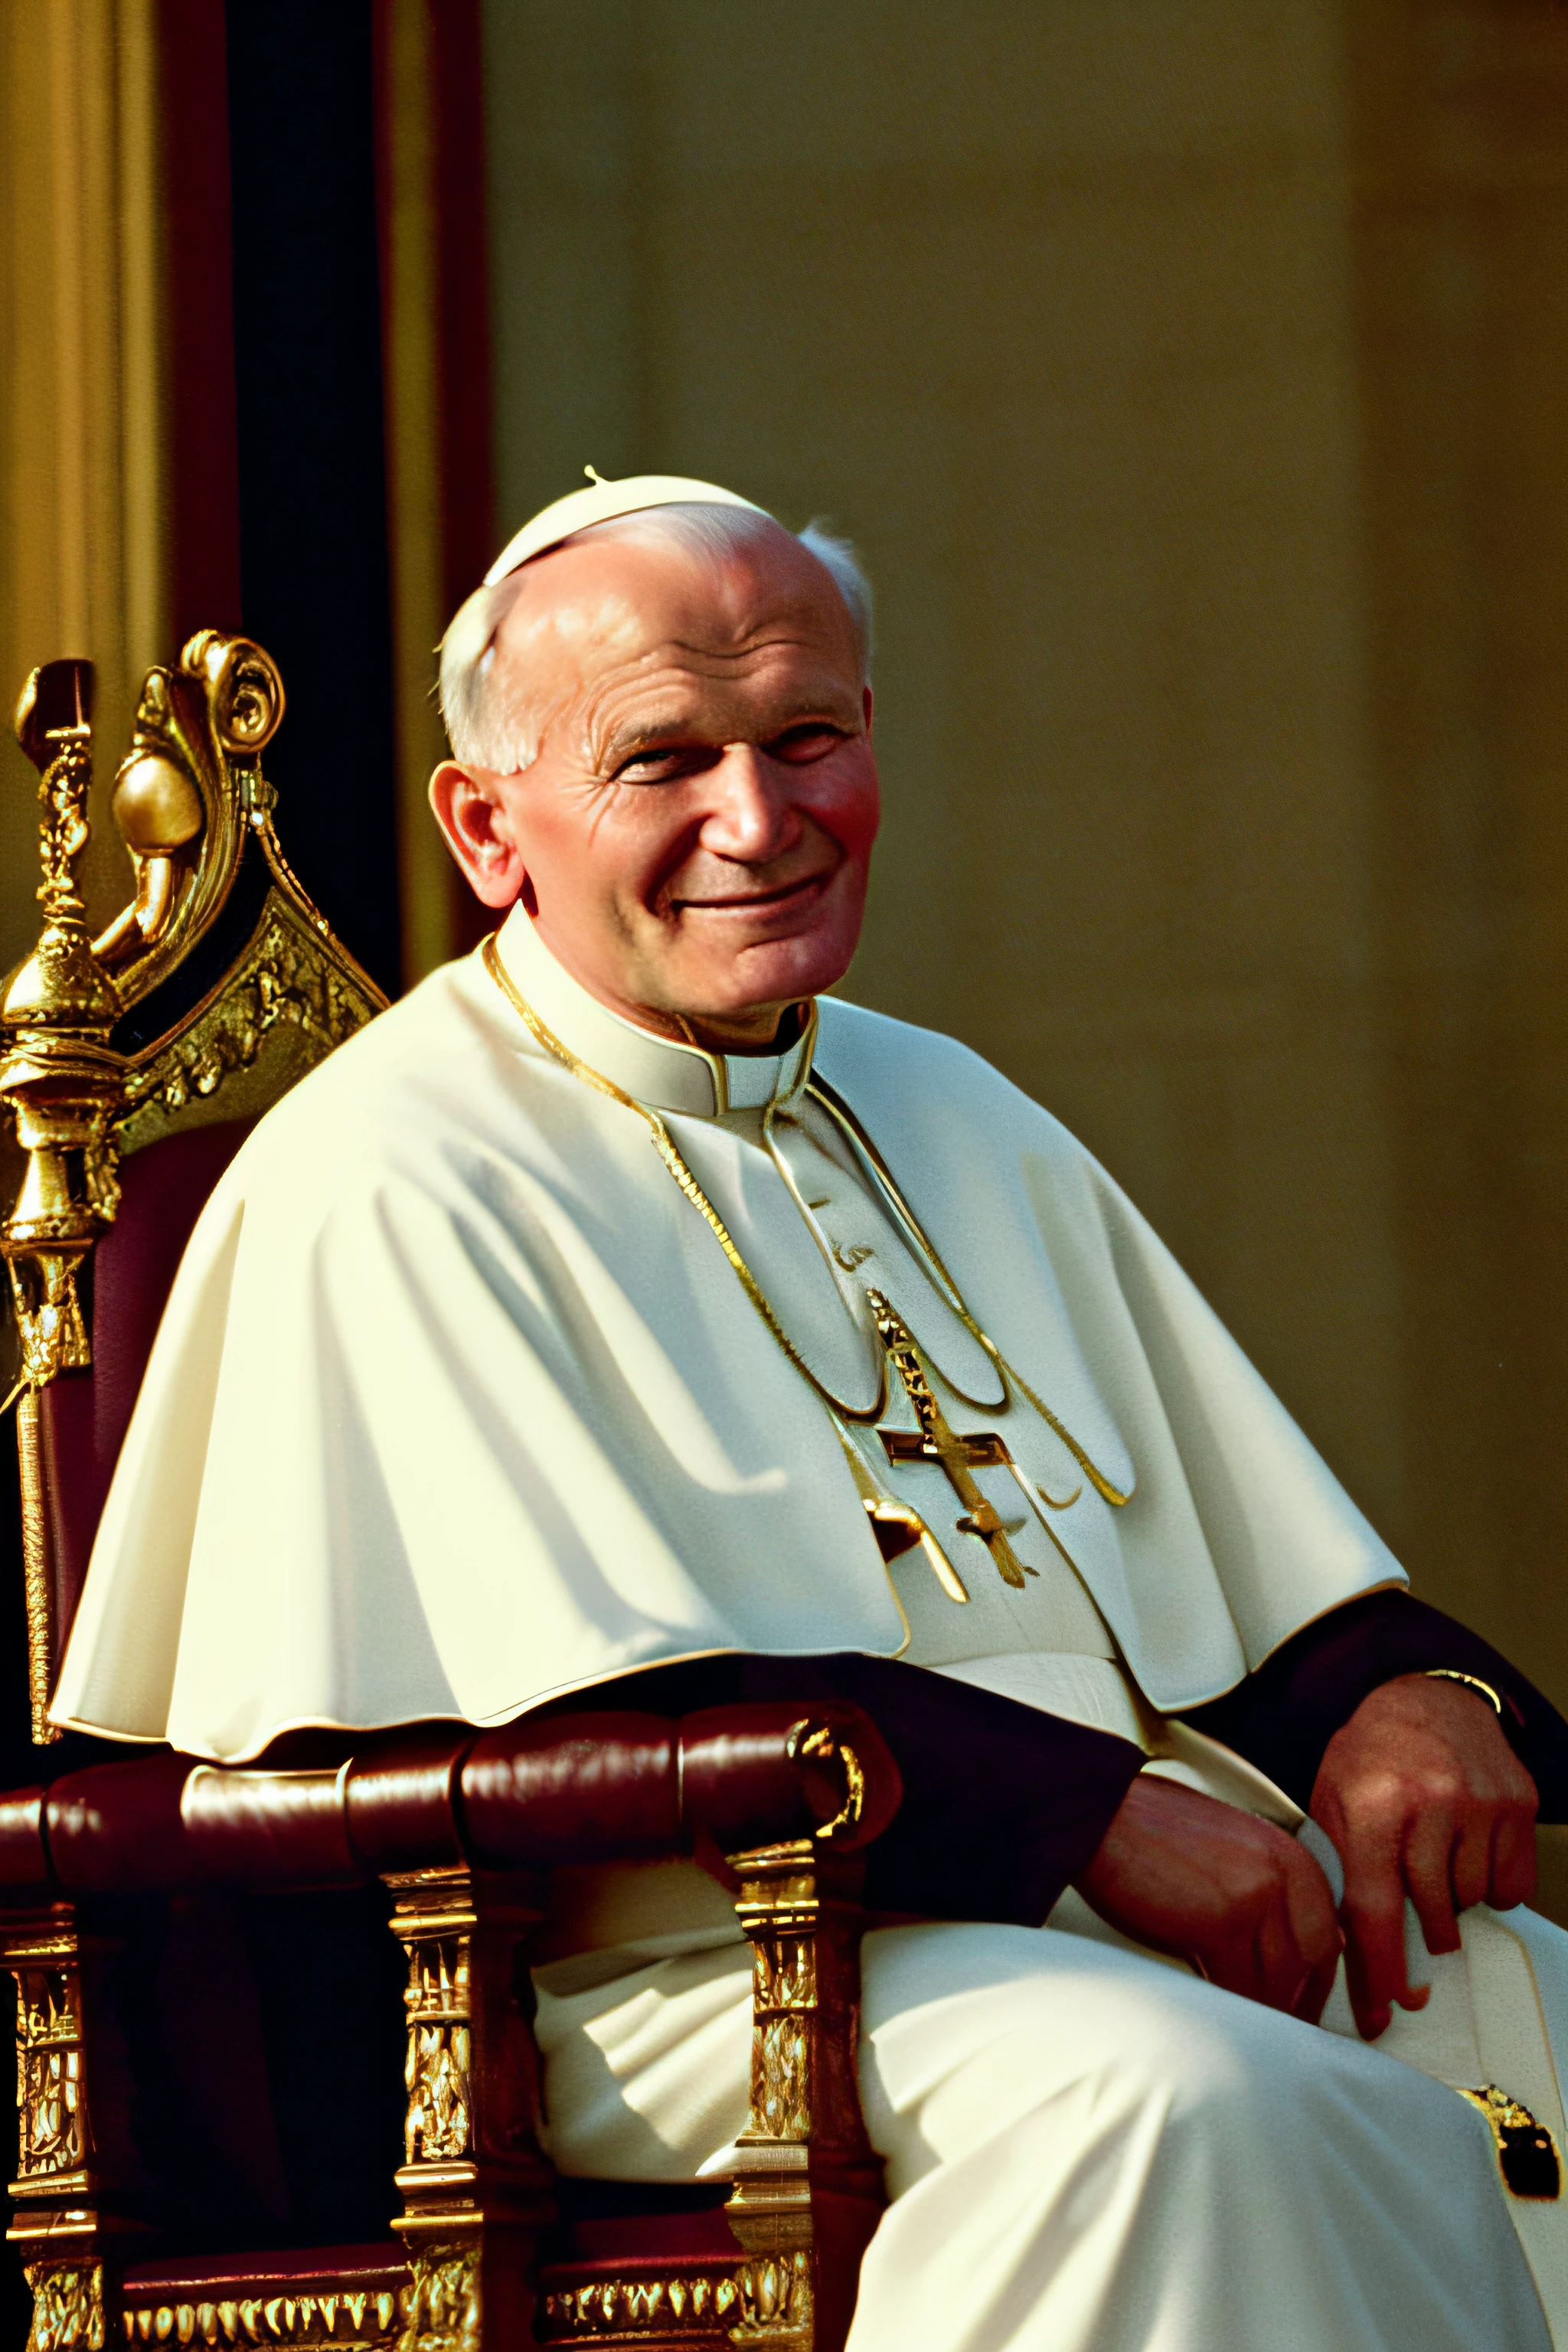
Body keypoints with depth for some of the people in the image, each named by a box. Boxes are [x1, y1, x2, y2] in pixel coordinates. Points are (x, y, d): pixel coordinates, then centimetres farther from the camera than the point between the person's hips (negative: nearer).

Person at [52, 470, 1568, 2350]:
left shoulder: (954, 1121, 23)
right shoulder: (387, 1184, -3)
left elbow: (1272, 1567, 24)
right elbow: (587, 1714, -14)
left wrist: (1404, 1690, 1)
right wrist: (1083, 1808, -20)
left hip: (1195, 1904, 7)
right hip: (713, 1968, -7)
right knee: (1183, 2101, -36)